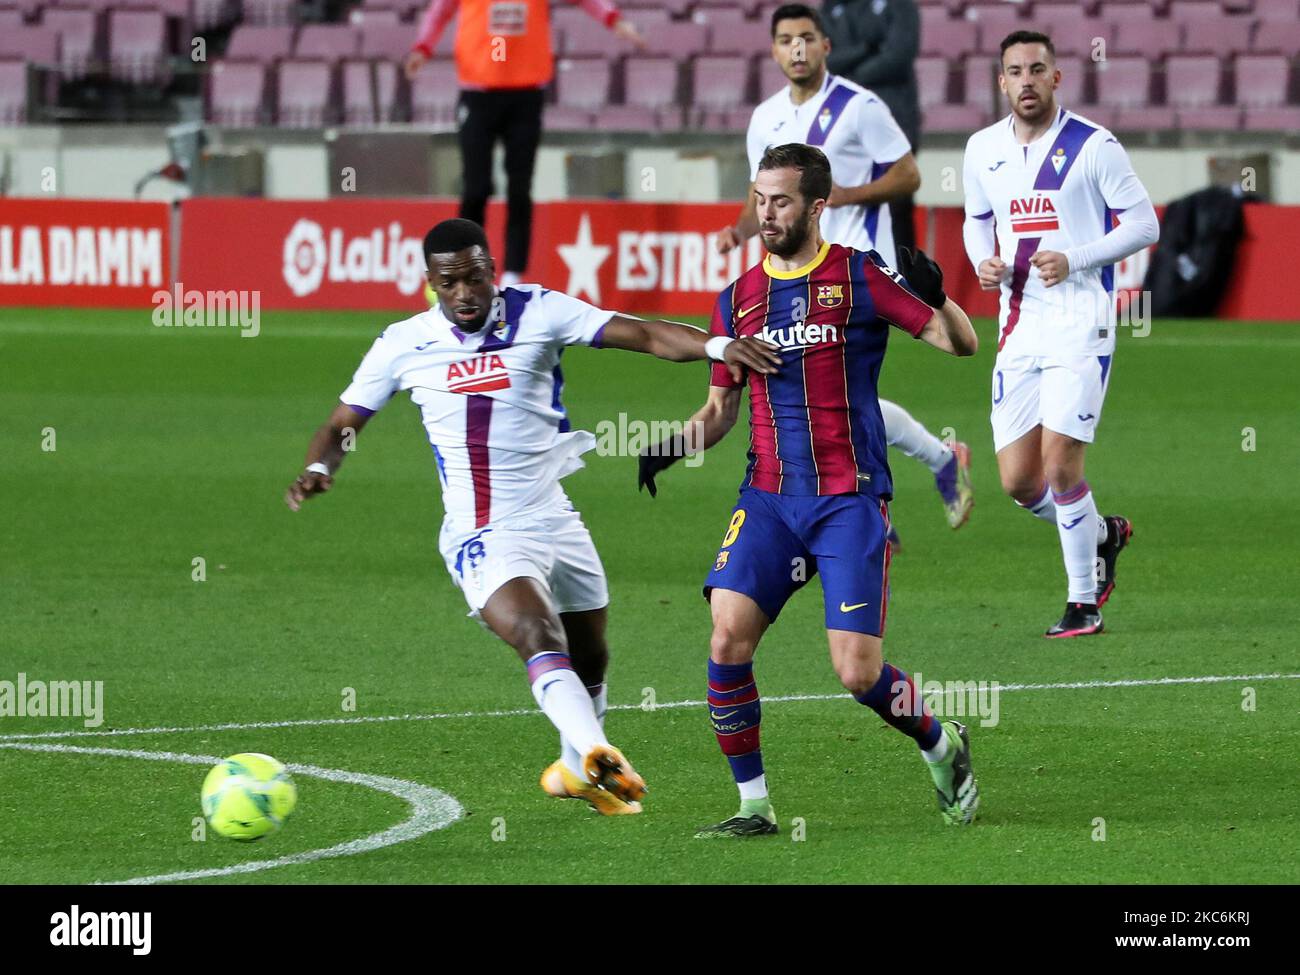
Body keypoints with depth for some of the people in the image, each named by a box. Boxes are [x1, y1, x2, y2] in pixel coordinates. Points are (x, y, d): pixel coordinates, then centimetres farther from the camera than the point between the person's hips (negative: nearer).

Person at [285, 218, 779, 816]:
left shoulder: (540, 313, -5)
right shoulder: (403, 345, -3)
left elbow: (644, 336, -14)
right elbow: (343, 425, 7)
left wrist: (716, 345, -30)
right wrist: (319, 469, -16)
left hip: (554, 520, 3)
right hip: (482, 538, -3)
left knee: (589, 660, 17)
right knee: (540, 638, -28)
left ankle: (578, 769, 43)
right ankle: (600, 758, -45)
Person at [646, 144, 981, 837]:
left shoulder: (859, 278, -1)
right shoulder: (738, 299, 11)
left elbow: (961, 344, -4)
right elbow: (721, 405, 18)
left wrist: (937, 298, -26)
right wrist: (675, 445, -2)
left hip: (850, 500, -4)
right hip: (768, 499, 4)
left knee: (858, 673, -10)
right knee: (729, 637, -16)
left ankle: (941, 747, 21)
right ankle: (753, 804, -4)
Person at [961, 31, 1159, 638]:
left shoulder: (1093, 146, -7)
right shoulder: (983, 150, 8)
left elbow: (1144, 224, -4)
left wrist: (1074, 260, -16)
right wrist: (983, 261, 1)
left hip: (1080, 323, -5)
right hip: (1018, 326, 5)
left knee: (1060, 465, -13)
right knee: (1018, 480, 1)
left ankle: (1084, 603, 2)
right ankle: (1103, 535, 31)